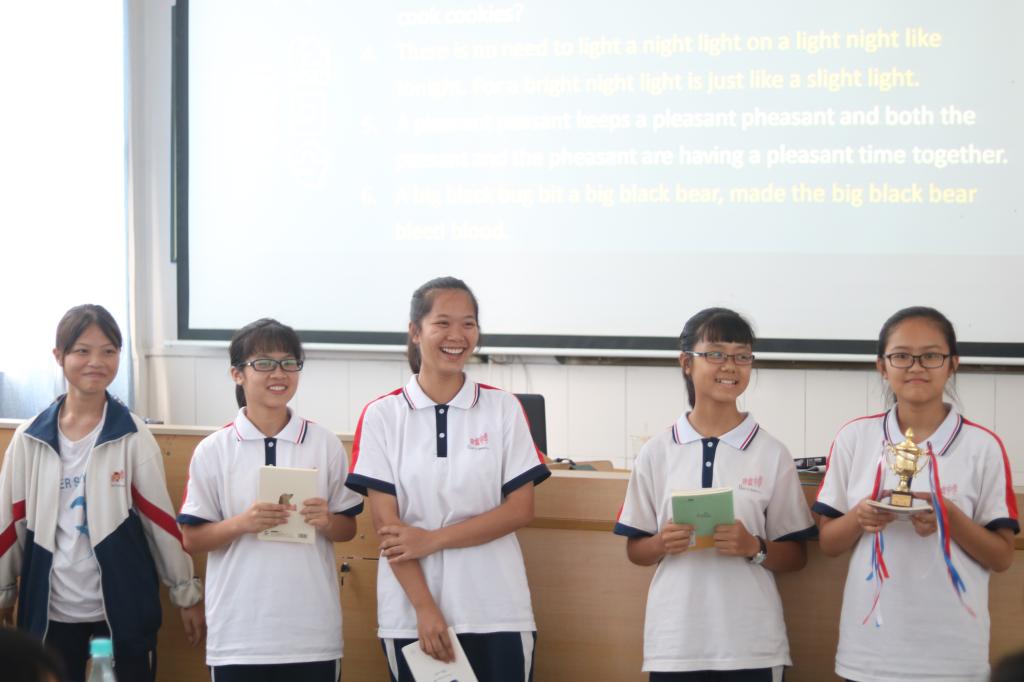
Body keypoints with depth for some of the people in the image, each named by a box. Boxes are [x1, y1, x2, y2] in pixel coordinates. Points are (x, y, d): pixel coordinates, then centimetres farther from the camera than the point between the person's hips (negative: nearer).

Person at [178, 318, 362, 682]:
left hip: (312, 629, 1)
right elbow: (192, 538, 1)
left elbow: (348, 528, 9)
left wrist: (326, 522, -12)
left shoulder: (325, 445, 3)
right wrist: (241, 523, -16)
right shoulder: (213, 450, 0)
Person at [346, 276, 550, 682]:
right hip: (412, 616, 0)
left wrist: (433, 539, -10)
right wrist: (426, 610, -11)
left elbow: (520, 509, 0)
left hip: (497, 613, 1)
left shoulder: (503, 409, 5)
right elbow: (386, 522, -3)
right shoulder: (382, 415, 2)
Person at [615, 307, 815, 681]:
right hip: (674, 642, 1)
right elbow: (635, 551, 10)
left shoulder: (772, 454, 2)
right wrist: (661, 544, -10)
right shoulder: (656, 452, 4)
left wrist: (755, 548, -13)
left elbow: (796, 557, 6)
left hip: (751, 644, -1)